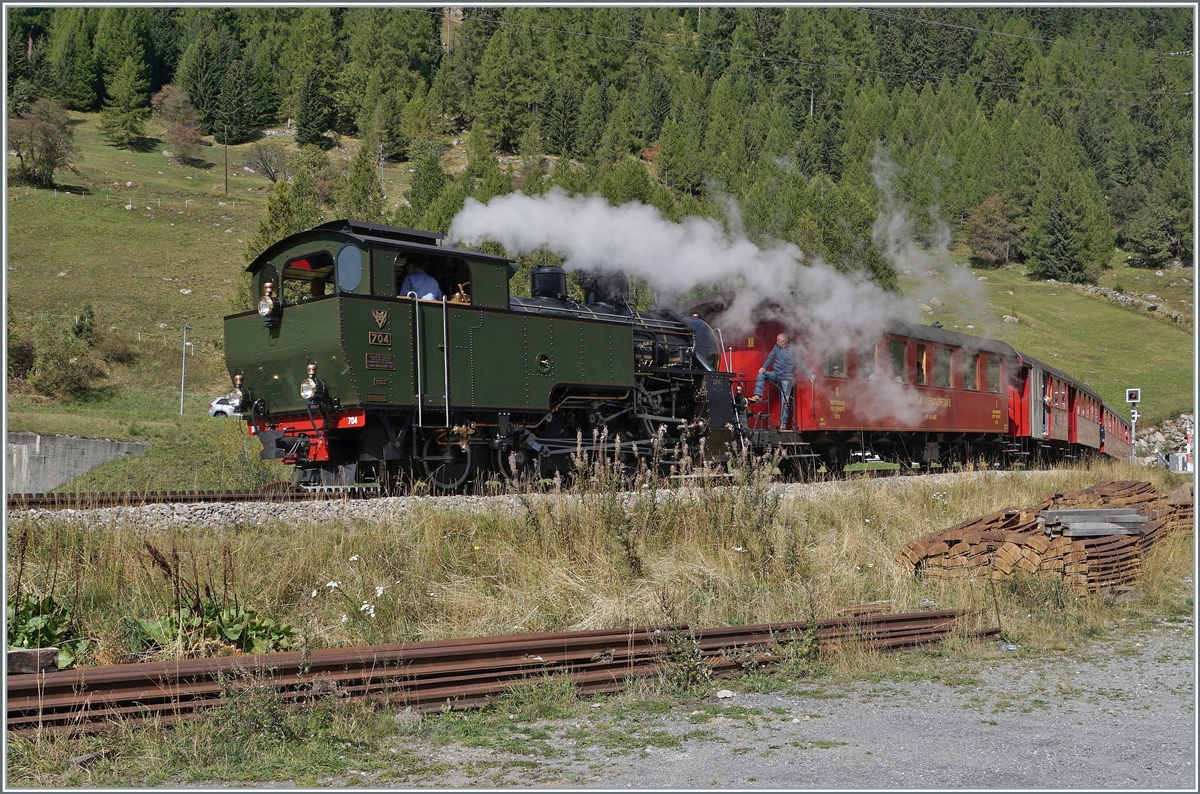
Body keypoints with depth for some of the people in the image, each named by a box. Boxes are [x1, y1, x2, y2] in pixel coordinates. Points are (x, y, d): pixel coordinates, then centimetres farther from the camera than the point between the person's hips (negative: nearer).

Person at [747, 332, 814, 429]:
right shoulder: (776, 347, 3)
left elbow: (802, 363, -15)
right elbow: (770, 358, 8)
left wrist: (810, 375, -25)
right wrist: (764, 367, -10)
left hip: (787, 378, -5)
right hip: (776, 374, 5)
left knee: (785, 401, -7)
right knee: (761, 373, -17)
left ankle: (783, 424, -2)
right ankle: (758, 396, -21)